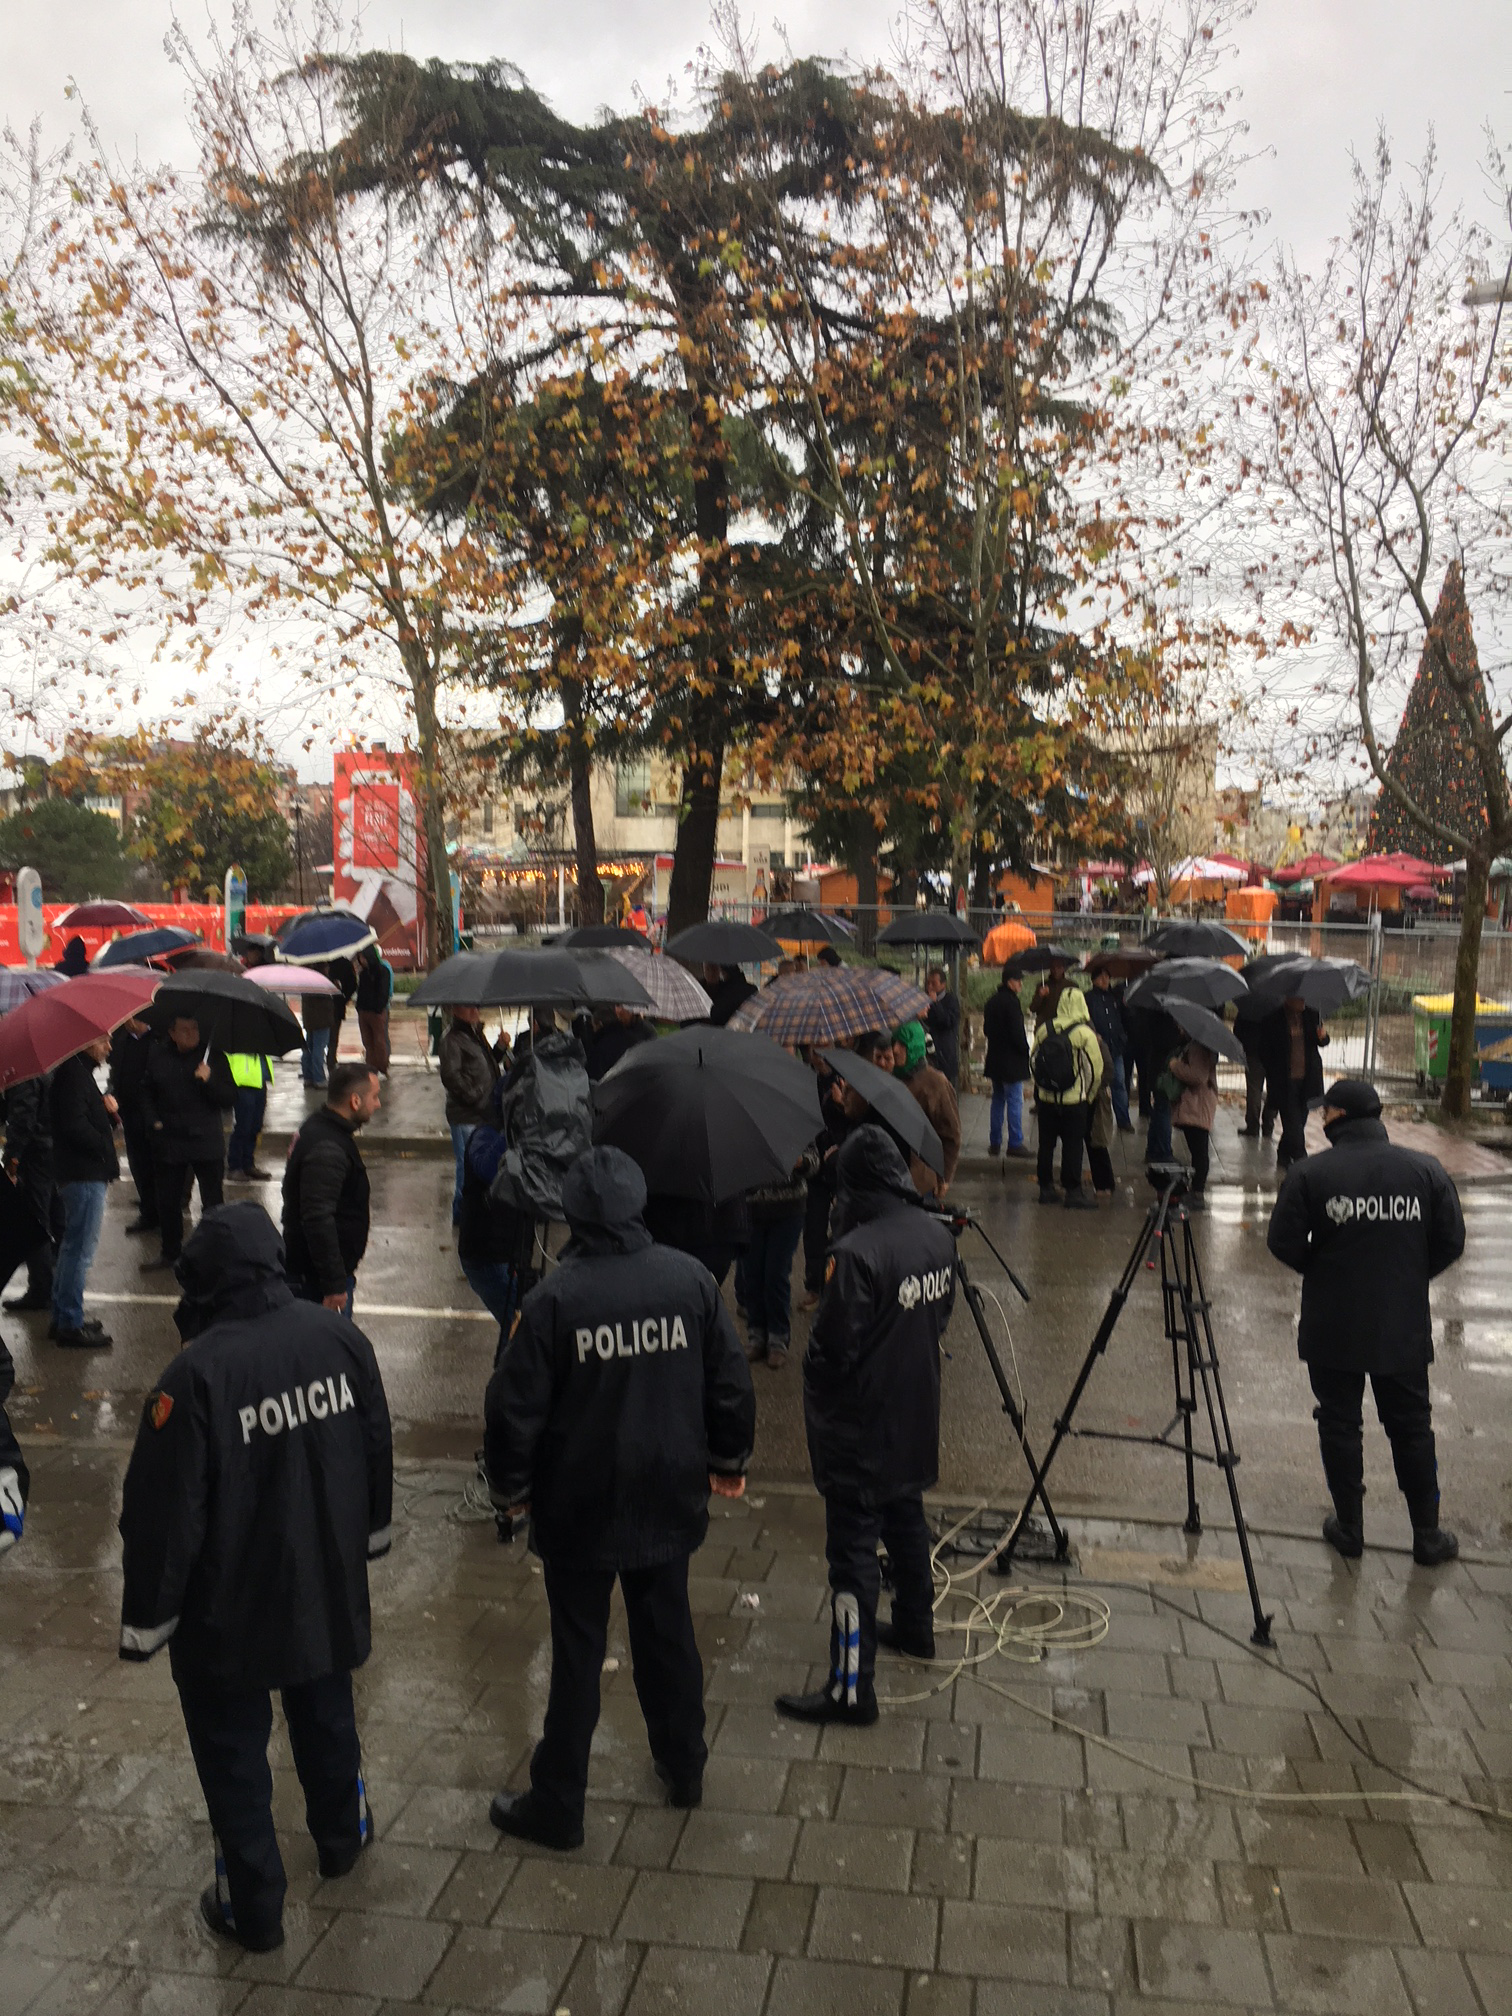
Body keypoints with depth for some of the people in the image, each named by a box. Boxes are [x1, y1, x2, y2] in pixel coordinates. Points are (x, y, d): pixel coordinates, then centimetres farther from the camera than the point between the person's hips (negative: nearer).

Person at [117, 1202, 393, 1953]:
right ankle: (340, 1835, 49)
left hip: (229, 1612, -5)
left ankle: (253, 1907, 31)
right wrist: (365, 1538, 20)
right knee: (327, 1718, 27)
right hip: (329, 1590, 5)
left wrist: (146, 1619, -5)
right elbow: (377, 1450, 2)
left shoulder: (197, 1374, -28)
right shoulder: (340, 1338, -12)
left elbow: (164, 1514, -20)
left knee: (233, 1753, 16)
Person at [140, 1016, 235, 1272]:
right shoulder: (158, 1056, 3)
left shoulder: (212, 1057, -4)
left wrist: (208, 1080, -23)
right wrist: (153, 1121, 3)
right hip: (169, 1142, 3)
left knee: (213, 1203, -1)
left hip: (207, 1142, -3)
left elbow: (229, 1098, -7)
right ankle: (170, 1252, 30)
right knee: (168, 1201, 13)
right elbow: (147, 1091, 16)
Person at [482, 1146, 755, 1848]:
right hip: (669, 1500, 3)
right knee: (668, 1633, 21)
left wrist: (512, 1487, 5)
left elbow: (516, 1407, -13)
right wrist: (727, 1460, 16)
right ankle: (683, 1768, 38)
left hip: (579, 1508, -3)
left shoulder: (555, 1296, -19)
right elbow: (731, 1382, 0)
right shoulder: (689, 1278, -9)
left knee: (576, 1653, 11)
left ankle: (556, 1804, 24)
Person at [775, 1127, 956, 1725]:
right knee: (906, 1521, 27)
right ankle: (915, 1626, 46)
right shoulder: (938, 1237, -3)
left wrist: (817, 1398, -2)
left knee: (854, 1550, 1)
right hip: (917, 1423, 8)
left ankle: (851, 1687, 10)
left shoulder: (857, 1252, -28)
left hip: (860, 1432, -8)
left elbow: (833, 1347, -22)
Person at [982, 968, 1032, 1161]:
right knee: (1014, 1101, -4)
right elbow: (1017, 1032, -19)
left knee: (998, 1100, 15)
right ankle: (1015, 1144, -2)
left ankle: (994, 1142, 17)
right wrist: (1026, 1051, -7)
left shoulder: (992, 1001, 10)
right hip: (1011, 1060, -9)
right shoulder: (1011, 1002, -17)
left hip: (994, 1059, 9)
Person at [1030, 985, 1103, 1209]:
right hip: (1074, 1100, -4)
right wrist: (1090, 1097, 7)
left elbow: (1033, 1062, 8)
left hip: (1046, 1098, 4)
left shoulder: (1044, 1030, 0)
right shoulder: (1085, 1033, -11)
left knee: (1046, 1143, 13)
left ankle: (1046, 1188, 20)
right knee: (1073, 1144, 3)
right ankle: (1073, 1192, 5)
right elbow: (1095, 1069, -8)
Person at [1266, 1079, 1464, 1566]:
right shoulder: (1425, 1170, -5)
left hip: (1332, 1329, -2)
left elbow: (1284, 1244, -10)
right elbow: (1450, 1243, 0)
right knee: (1412, 1427, 16)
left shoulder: (1308, 1173, -13)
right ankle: (1428, 1535, 26)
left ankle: (1349, 1527, 22)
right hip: (1406, 1328, 2)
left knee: (1339, 1425, 12)